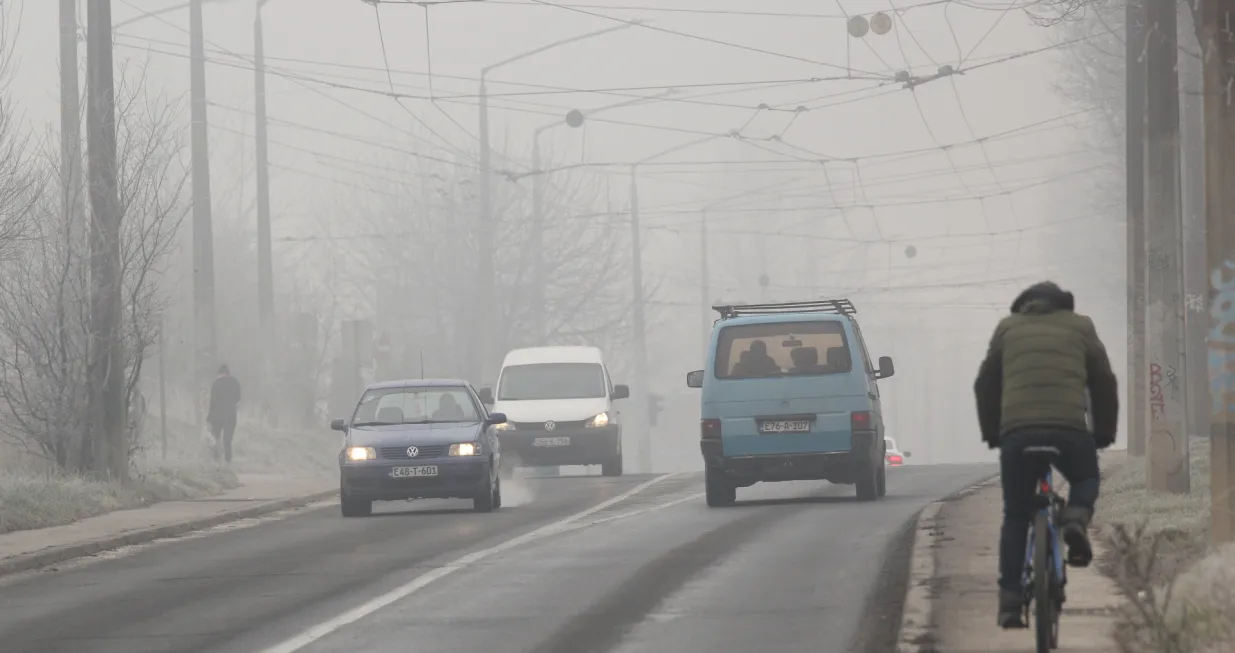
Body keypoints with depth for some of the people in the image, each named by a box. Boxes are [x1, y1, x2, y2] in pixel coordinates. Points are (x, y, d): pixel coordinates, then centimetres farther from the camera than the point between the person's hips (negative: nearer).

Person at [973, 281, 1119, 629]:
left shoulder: (1008, 328, 21)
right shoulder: (1080, 326, 19)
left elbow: (985, 385, 20)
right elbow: (1104, 383, 19)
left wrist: (991, 432, 30)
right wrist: (1105, 432, 29)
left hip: (1017, 432, 1)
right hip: (1070, 428, 0)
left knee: (1015, 517, 11)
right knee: (1085, 480, 29)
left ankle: (1010, 603, 3)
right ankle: (1076, 519, -4)